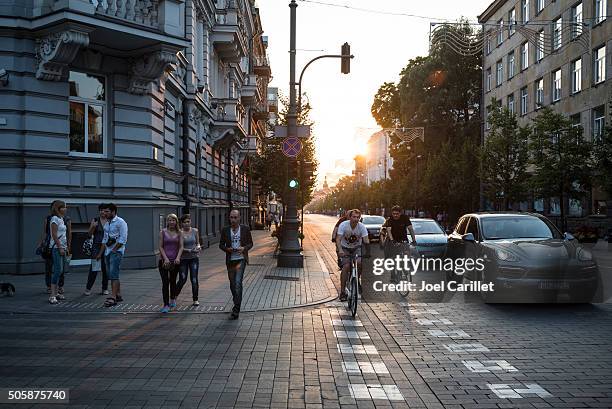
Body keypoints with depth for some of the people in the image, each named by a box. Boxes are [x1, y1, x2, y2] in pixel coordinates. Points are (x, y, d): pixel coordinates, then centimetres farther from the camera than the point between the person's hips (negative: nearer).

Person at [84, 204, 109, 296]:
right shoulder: (95, 220, 3)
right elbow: (90, 234, 1)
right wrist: (93, 227, -15)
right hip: (96, 246, -2)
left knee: (106, 268, 4)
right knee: (94, 268, -5)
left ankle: (105, 289, 14)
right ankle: (88, 288, 5)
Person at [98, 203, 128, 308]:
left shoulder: (120, 222, -8)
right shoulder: (107, 224, 17)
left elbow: (123, 239, -14)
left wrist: (114, 250, -14)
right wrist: (101, 253, 15)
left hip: (116, 251, -8)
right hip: (107, 252, 8)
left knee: (113, 275, -14)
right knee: (111, 275, 9)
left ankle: (113, 297, -16)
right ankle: (118, 295, 16)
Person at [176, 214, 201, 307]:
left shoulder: (195, 231, 3)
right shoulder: (180, 233, -8)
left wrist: (198, 247, -9)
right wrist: (190, 250, -22)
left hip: (194, 258, 2)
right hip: (183, 259, -2)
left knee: (194, 279, -1)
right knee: (182, 279, 1)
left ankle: (195, 299, 11)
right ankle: (175, 295, 25)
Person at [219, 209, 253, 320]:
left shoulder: (245, 229, -1)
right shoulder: (225, 230, 3)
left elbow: (250, 243, 7)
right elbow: (221, 245, 9)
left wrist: (244, 248, -14)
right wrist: (227, 249, -12)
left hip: (241, 259, -3)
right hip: (230, 260, 3)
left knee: (238, 283, -14)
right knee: (232, 284, 13)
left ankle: (236, 310, -13)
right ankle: (236, 304, 36)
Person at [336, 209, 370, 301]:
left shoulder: (362, 227, -16)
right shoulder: (343, 225, -19)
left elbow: (366, 240, -19)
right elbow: (338, 239, -26)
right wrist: (340, 250, -44)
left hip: (357, 248, 2)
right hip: (345, 248, -1)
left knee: (360, 262, -26)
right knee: (346, 266, -20)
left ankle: (357, 280, 4)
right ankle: (342, 292, -12)